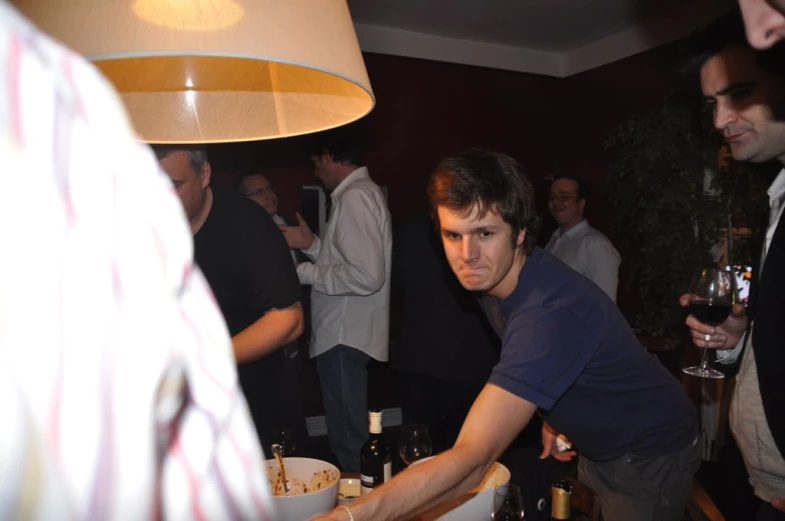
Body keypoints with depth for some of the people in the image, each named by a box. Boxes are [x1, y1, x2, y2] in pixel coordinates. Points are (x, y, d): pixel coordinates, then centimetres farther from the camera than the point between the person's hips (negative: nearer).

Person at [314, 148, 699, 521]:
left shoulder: (551, 311, -40)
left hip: (648, 456, -7)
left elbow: (471, 460, -46)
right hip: (597, 449, 7)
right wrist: (553, 415, -1)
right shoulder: (496, 277, -11)